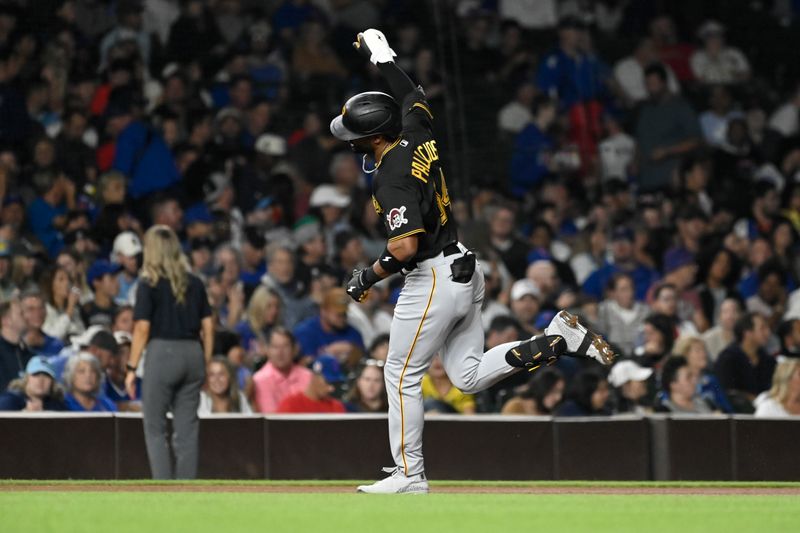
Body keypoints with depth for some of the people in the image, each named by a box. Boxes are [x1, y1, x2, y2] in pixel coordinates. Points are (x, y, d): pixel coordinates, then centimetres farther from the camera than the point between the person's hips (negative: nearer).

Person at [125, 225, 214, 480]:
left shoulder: (149, 284, -5)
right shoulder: (195, 284, 9)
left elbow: (142, 329, -9)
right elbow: (208, 327, 9)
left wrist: (132, 368, -5)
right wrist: (205, 364, 15)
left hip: (162, 353, -4)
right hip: (193, 354, 4)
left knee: (155, 429, 3)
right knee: (187, 429, 7)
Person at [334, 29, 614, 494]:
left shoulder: (392, 177, -21)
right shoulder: (418, 138, 3)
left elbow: (406, 248, -27)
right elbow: (413, 96, 25)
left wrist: (370, 277, -13)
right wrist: (383, 57, 34)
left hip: (432, 280, -9)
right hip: (466, 271, 9)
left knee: (402, 375, 3)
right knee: (469, 377, 13)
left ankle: (410, 475, 7)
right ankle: (559, 339, 0)